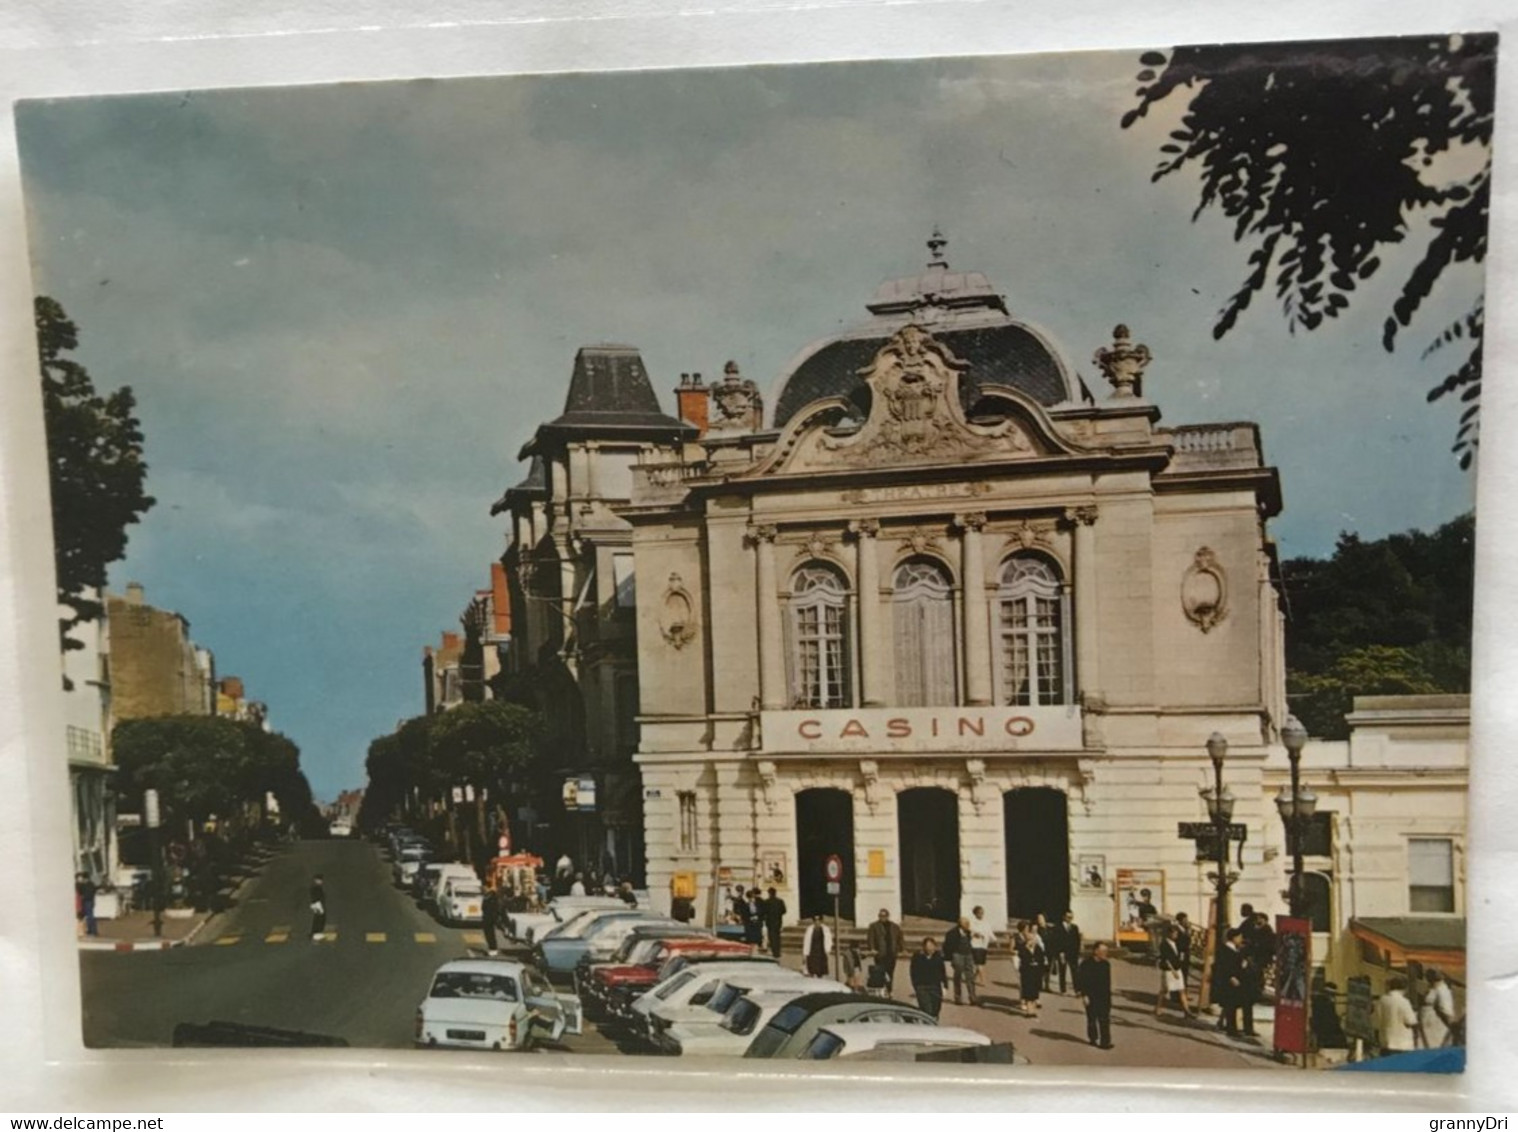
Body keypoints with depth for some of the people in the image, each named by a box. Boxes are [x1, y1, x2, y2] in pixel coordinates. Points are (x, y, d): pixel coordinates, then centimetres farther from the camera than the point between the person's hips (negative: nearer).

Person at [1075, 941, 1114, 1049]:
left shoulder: (1106, 964, 4)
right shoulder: (1086, 964, -12)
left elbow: (1108, 981, 12)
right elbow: (1079, 979, -11)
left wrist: (1108, 995, 12)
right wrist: (1083, 994, -14)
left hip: (1103, 997, 4)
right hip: (1091, 997, -4)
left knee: (1105, 1020, -1)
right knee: (1092, 1018, 7)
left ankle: (1105, 1041, 2)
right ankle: (1093, 1039, 21)